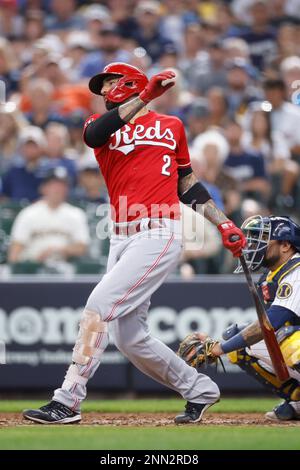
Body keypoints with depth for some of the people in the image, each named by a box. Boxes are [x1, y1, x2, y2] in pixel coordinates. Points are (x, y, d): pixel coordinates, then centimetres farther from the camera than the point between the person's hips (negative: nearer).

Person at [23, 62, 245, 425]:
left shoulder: (171, 126, 14)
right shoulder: (102, 126, 16)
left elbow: (187, 184, 20)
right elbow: (94, 135, -11)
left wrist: (224, 224, 12)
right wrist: (147, 96, -17)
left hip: (158, 234, -5)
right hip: (121, 240, 5)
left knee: (100, 304, -19)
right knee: (129, 339, 4)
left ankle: (67, 401, -20)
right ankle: (199, 390, 23)